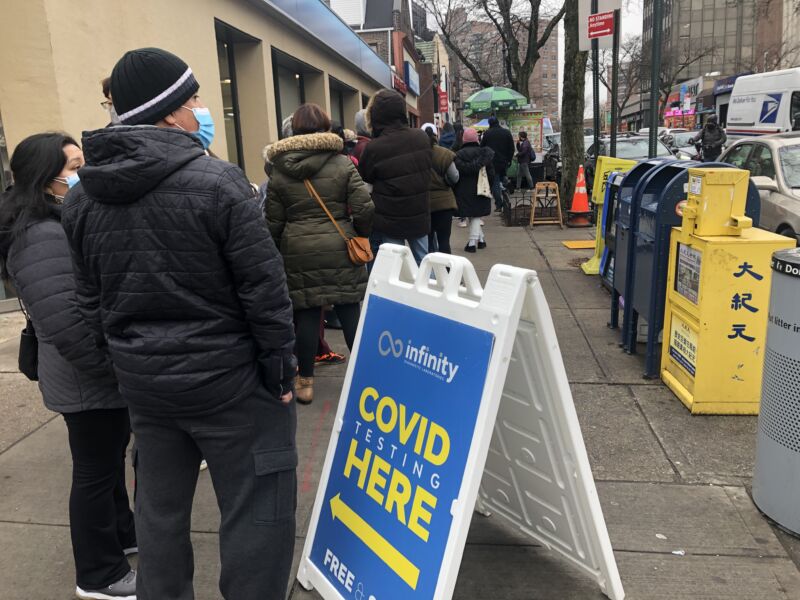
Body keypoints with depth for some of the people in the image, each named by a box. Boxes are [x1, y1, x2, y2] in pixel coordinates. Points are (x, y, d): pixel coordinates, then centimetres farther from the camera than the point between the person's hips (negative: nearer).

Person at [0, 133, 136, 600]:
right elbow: (64, 324, -30)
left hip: (108, 373, 10)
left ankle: (123, 533, 44)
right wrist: (111, 367, -20)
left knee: (111, 460, 24)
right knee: (96, 472, 6)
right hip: (89, 381, -9)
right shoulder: (44, 238, -23)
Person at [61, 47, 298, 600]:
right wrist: (282, 366, -6)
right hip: (225, 377, -6)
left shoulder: (81, 197, 2)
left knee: (159, 511, 22)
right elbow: (264, 286, -16)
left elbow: (91, 298, 9)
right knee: (256, 512, 8)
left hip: (141, 380, 7)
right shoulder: (216, 180, -17)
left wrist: (128, 355, 18)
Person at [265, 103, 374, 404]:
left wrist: (278, 252, 16)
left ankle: (306, 381, 14)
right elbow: (364, 209, -7)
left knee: (306, 313, 6)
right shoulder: (343, 164, -2)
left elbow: (273, 223, 3)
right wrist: (360, 235, 11)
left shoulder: (279, 173, 2)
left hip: (299, 253, 1)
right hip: (339, 249, 0)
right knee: (349, 308, 9)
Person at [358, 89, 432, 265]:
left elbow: (365, 180, -1)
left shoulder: (373, 148, -17)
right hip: (420, 216, 4)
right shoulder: (422, 137, -3)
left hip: (390, 220, -4)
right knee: (423, 262, 16)